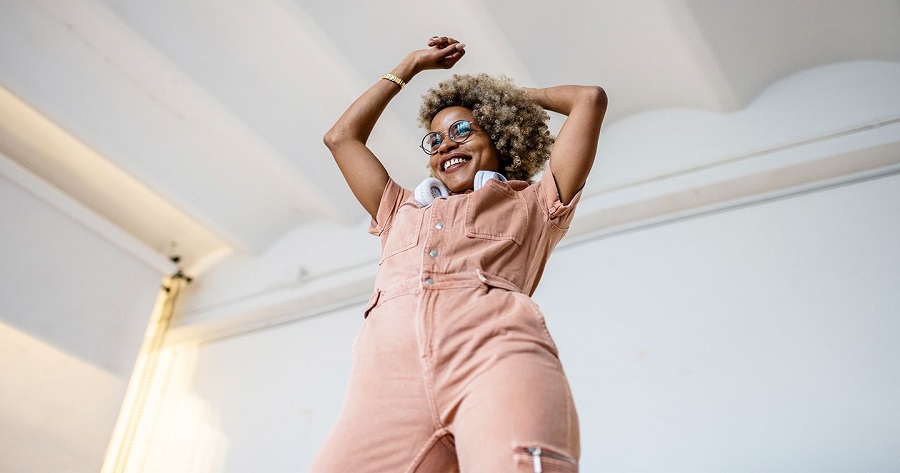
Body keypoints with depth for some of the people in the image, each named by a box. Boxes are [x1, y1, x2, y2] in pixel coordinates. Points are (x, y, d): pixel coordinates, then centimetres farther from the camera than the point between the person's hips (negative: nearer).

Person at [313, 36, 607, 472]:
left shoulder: (532, 204, 29)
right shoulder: (403, 210, 38)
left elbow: (591, 100, 30)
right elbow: (341, 137, 46)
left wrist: (521, 94, 46)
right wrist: (410, 66, 51)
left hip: (498, 351, -3)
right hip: (388, 376, 4)